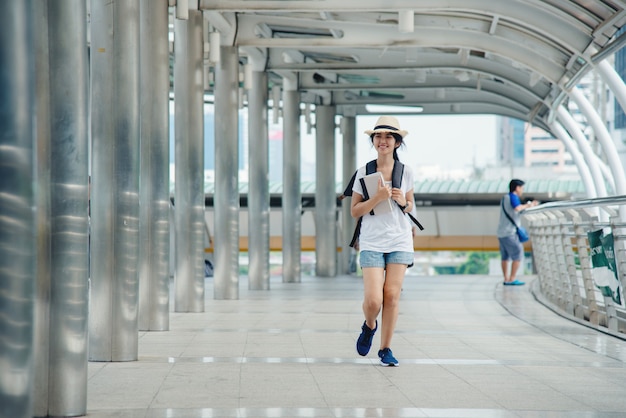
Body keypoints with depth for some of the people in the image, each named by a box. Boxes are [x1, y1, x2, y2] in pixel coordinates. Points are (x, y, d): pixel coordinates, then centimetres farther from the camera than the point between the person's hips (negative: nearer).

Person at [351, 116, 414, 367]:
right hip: (372, 242, -2)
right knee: (373, 300, -11)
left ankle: (385, 349, 11)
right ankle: (369, 326, 23)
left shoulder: (406, 173, 5)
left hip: (400, 241, 2)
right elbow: (355, 211, 0)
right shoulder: (363, 172, -1)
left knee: (392, 296, -2)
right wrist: (377, 198, -15)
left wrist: (403, 202, -5)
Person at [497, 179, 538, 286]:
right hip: (510, 233, -9)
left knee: (505, 257, 12)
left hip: (501, 232, 9)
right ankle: (512, 279, -5)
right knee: (518, 255, -4)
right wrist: (527, 205, -13)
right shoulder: (513, 197, -10)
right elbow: (517, 208, -30)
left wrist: (529, 205, 25)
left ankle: (506, 279, 13)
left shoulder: (505, 197, 17)